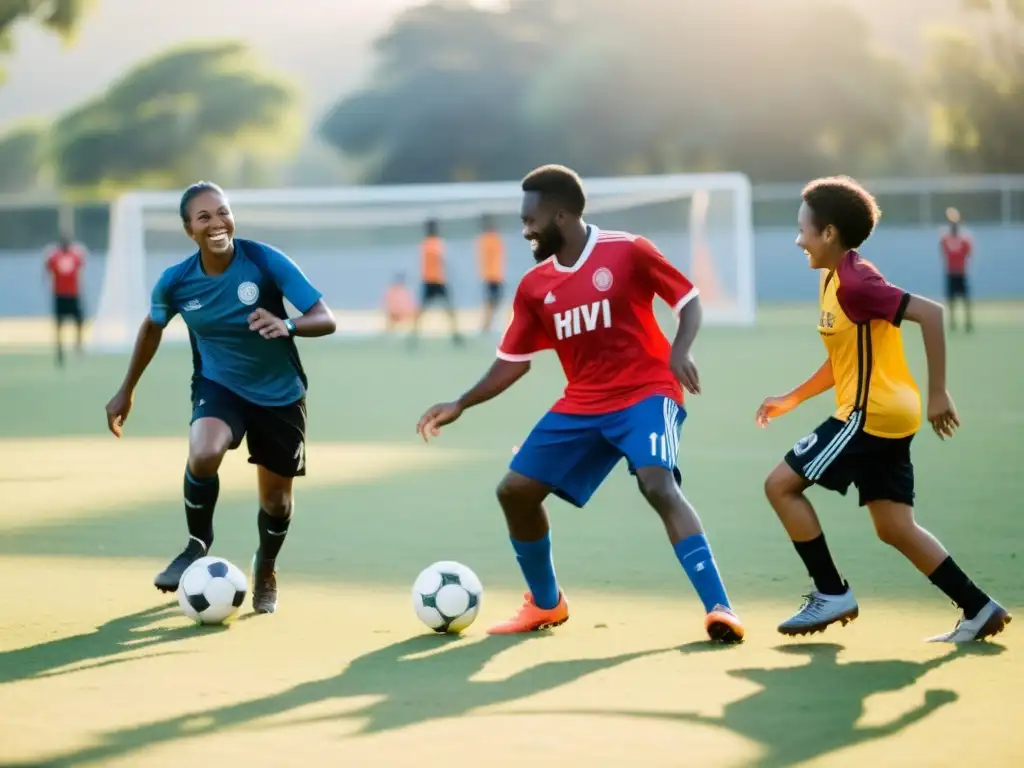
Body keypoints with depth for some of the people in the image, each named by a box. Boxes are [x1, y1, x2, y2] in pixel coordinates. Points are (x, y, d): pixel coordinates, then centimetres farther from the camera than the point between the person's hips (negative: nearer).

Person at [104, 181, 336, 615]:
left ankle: (265, 571, 42)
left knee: (276, 497, 9)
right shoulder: (175, 282, -16)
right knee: (203, 455, -31)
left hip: (279, 393, 0)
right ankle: (198, 546, -4)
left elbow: (325, 320, -23)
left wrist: (287, 326, -44)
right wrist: (127, 391, 12)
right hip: (218, 384, 0)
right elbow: (152, 328, 6)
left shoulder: (266, 262, -23)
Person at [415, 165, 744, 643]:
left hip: (645, 394, -6)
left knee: (659, 487, -30)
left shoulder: (627, 251, -10)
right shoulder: (534, 286, 5)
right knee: (515, 490, 3)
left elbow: (689, 301, -5)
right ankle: (545, 604, 24)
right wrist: (461, 405, 6)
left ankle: (718, 609, -30)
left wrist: (679, 352, -23)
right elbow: (514, 361, 14)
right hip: (582, 406, 7)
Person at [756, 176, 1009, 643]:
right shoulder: (835, 281, 13)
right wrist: (792, 399, 23)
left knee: (781, 484, -3)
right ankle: (978, 609, 8)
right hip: (883, 415, 9)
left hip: (870, 413, -9)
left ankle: (832, 594, 2)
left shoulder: (854, 282, -17)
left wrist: (938, 394, -22)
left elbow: (929, 313, -24)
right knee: (894, 527, 10)